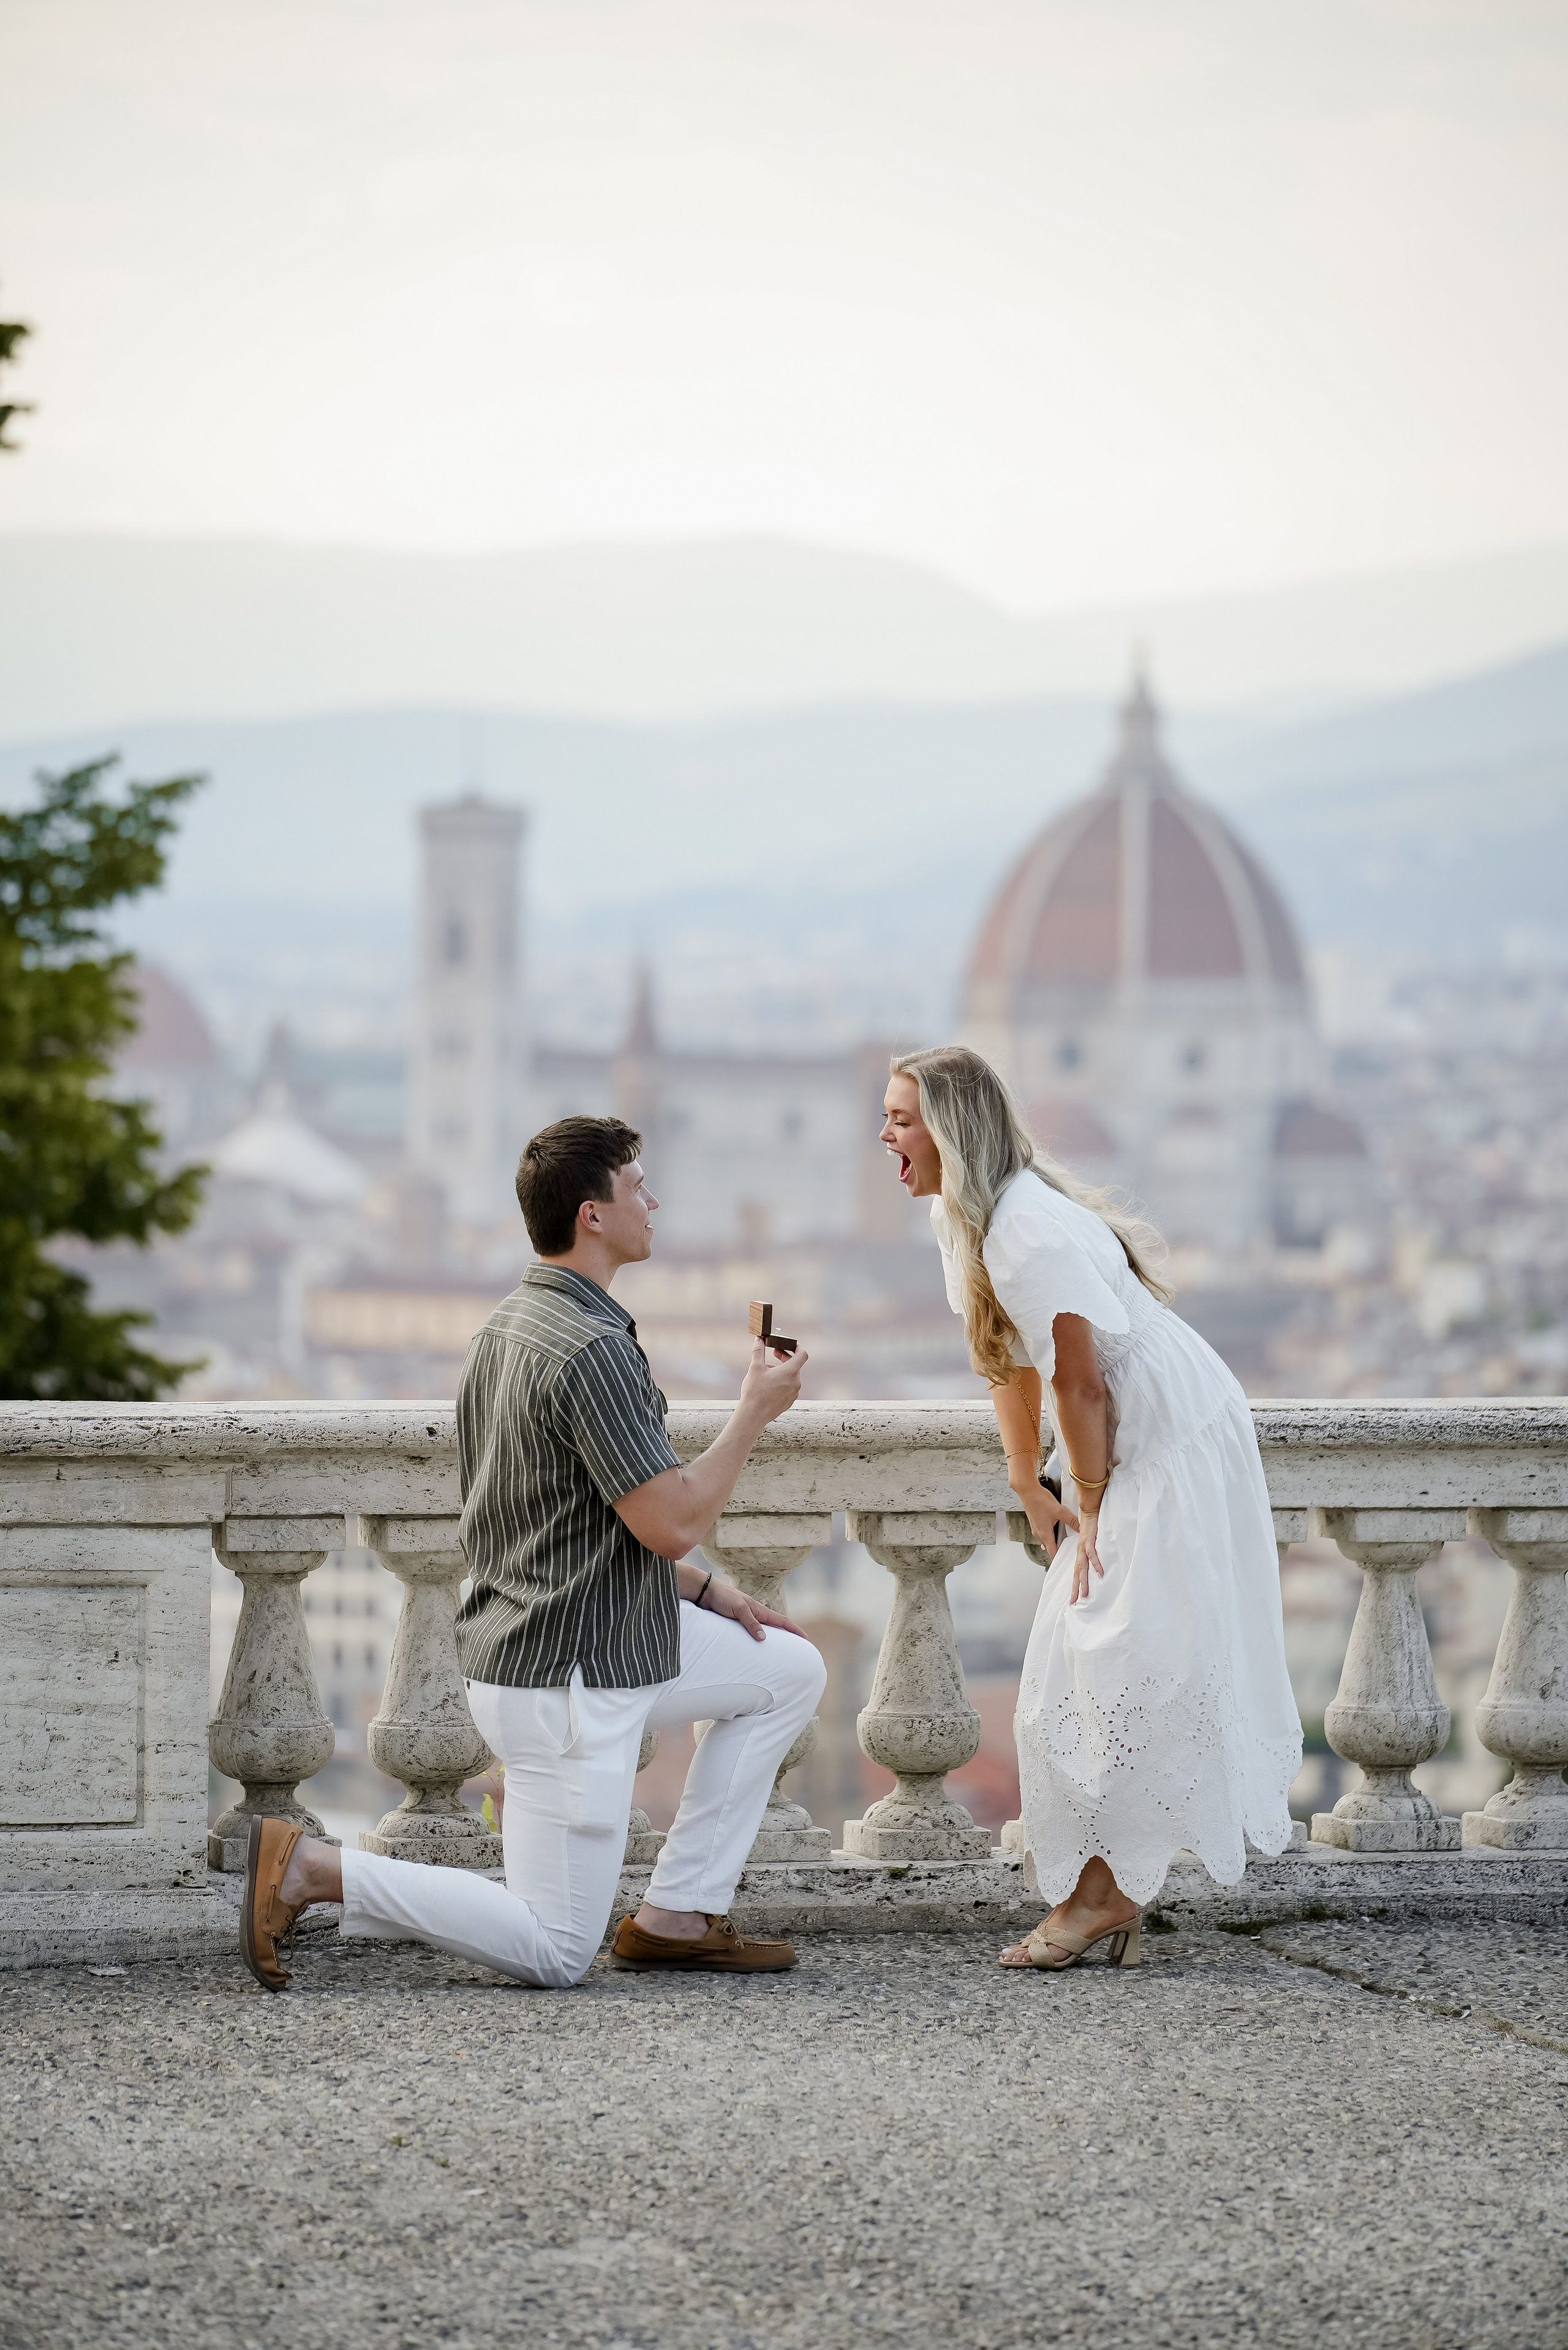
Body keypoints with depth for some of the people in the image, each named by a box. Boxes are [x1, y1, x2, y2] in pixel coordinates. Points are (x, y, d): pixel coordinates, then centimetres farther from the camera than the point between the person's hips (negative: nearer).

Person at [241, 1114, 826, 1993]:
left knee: (791, 1668, 19)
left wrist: (703, 1589, 16)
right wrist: (758, 1410, -9)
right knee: (554, 1954, -4)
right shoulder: (593, 1349, -22)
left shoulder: (512, 1327, 11)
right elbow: (670, 1521, -22)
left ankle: (678, 1916, 17)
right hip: (570, 1680, -10)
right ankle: (307, 1868, -7)